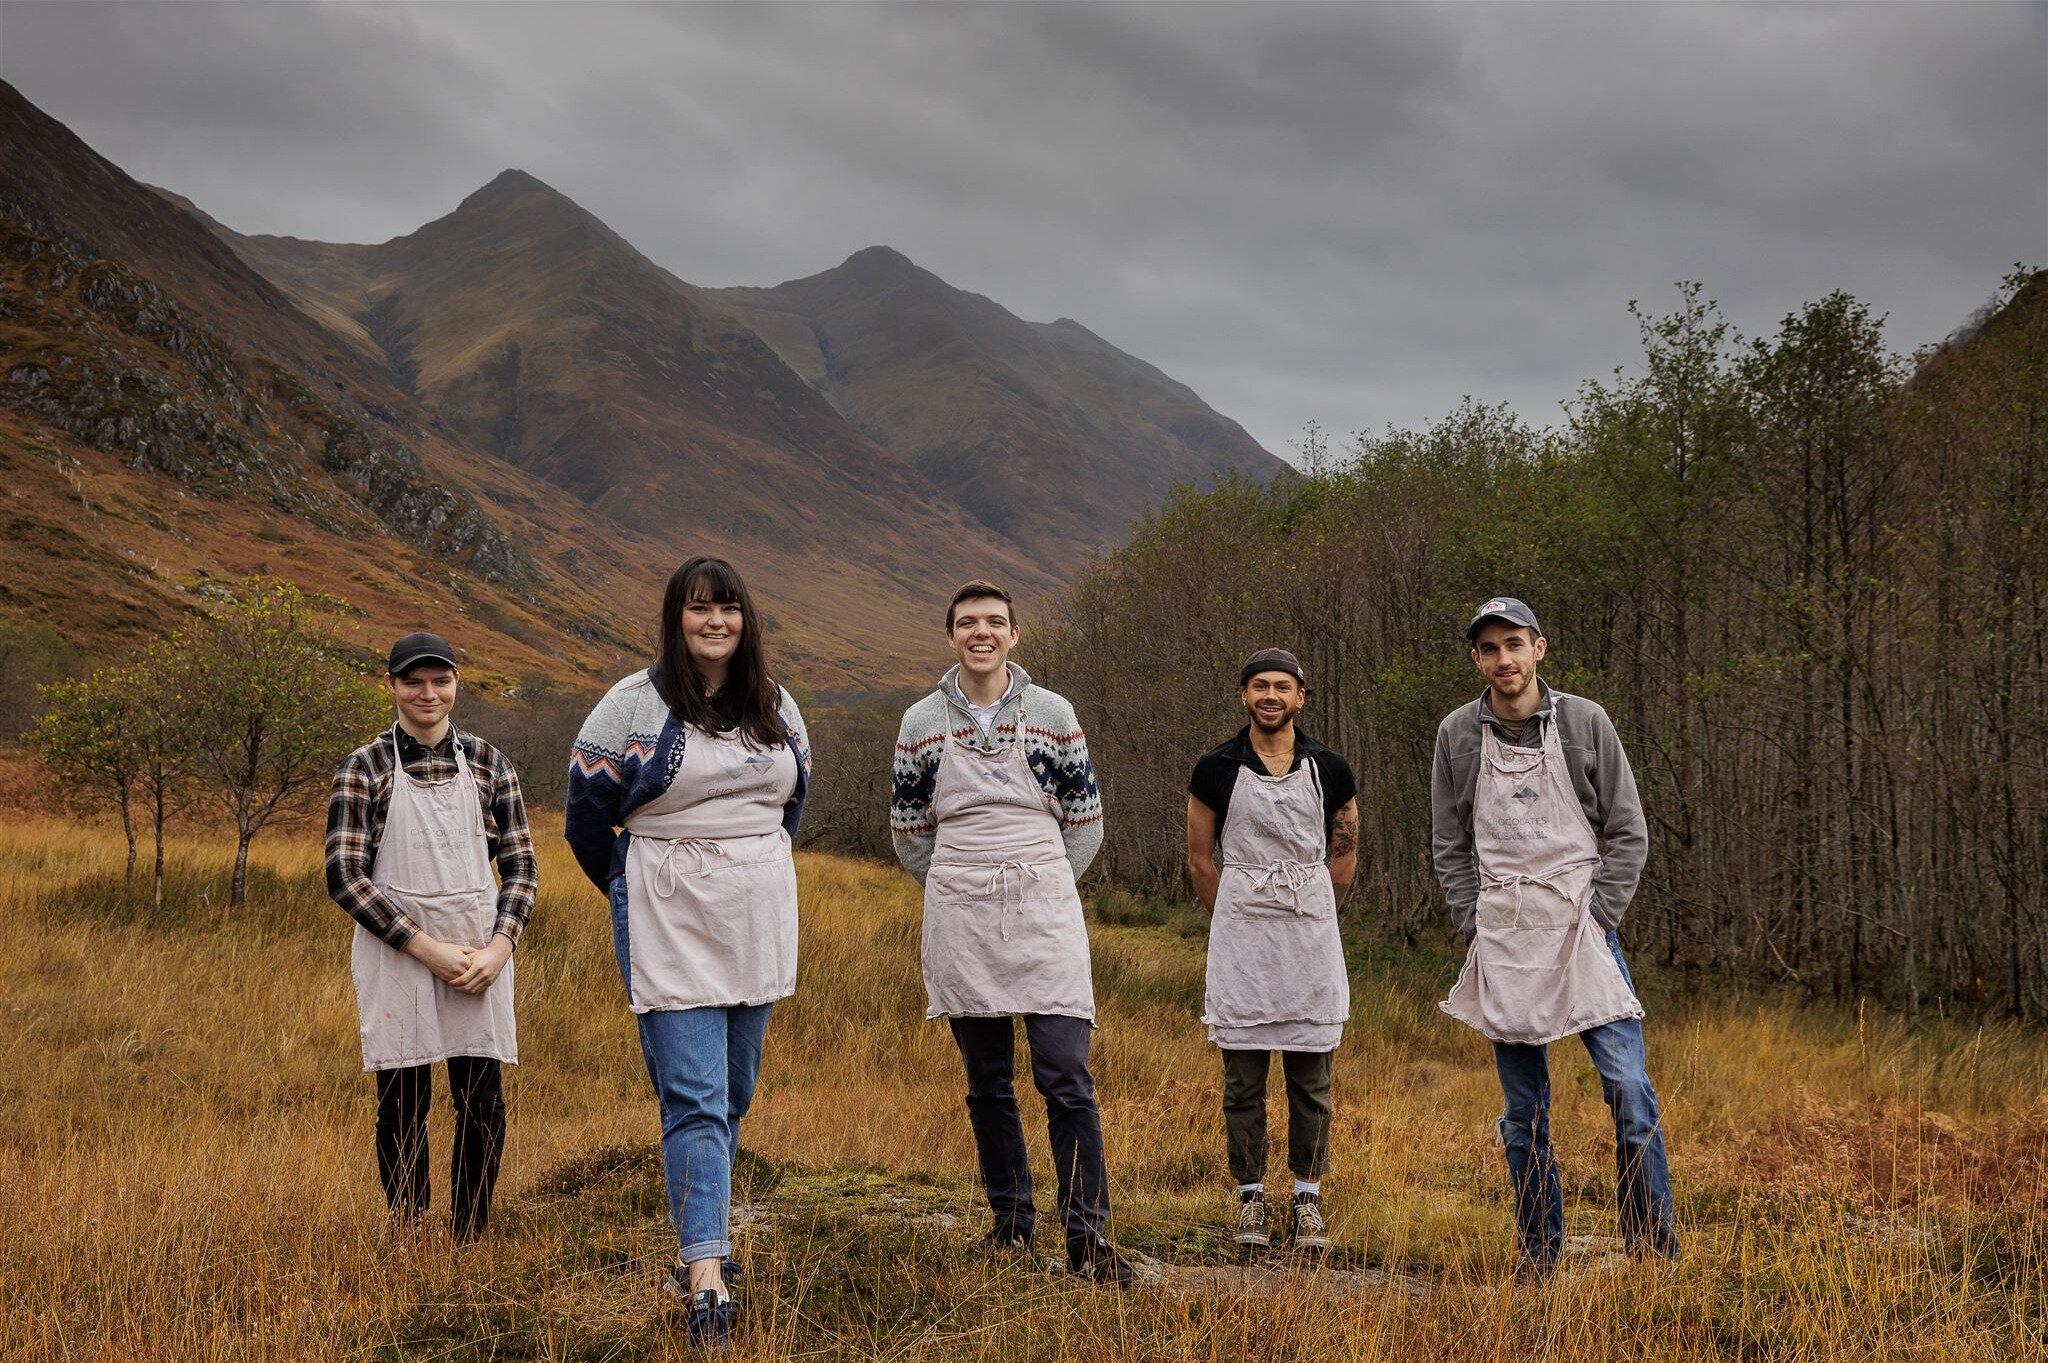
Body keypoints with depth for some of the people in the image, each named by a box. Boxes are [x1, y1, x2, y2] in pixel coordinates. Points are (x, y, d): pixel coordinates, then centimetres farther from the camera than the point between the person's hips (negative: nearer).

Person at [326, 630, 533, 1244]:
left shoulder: (487, 762, 8)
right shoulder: (364, 768, 0)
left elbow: (520, 866, 8)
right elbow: (345, 876, -7)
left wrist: (499, 948, -8)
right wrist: (427, 948, -14)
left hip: (481, 956, 2)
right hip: (397, 956, -2)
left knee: (483, 1102, 1)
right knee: (403, 1106, 2)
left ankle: (470, 1244, 13)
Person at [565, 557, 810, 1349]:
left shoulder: (775, 706, 9)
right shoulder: (633, 706, -6)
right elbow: (587, 810, 2)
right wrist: (630, 890, 11)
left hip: (758, 926, 5)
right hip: (670, 928, -5)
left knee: (733, 1095, 12)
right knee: (694, 1099, -12)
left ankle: (698, 1245, 26)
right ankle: (707, 1277, -16)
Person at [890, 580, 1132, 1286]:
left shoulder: (1053, 714, 2)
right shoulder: (921, 723, 5)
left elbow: (1085, 822, 9)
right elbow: (908, 830, 14)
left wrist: (1038, 886, 7)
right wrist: (962, 890, 11)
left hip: (1044, 915, -2)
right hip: (960, 926, 2)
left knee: (1067, 1080, -9)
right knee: (987, 1085, 9)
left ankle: (1088, 1239, -7)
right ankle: (1011, 1220, 23)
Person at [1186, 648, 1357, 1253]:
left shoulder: (1329, 769, 3)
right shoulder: (1217, 768, 0)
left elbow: (1344, 855, 14)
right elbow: (1201, 859, 9)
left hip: (1311, 931, 1)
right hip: (1239, 936, -1)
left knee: (1311, 1076, 4)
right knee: (1244, 1074, 1)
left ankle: (1308, 1199, 13)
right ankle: (1250, 1198, 10)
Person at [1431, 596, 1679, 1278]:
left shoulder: (1585, 721, 1)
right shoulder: (1457, 734, 6)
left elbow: (1628, 833, 2)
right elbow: (1450, 847, 10)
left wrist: (1597, 917, -7)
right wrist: (1478, 928, -1)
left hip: (1583, 927, -2)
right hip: (1502, 941, 2)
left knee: (1629, 1088, -11)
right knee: (1525, 1113, 7)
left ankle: (1656, 1250, -3)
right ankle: (1537, 1259, 15)